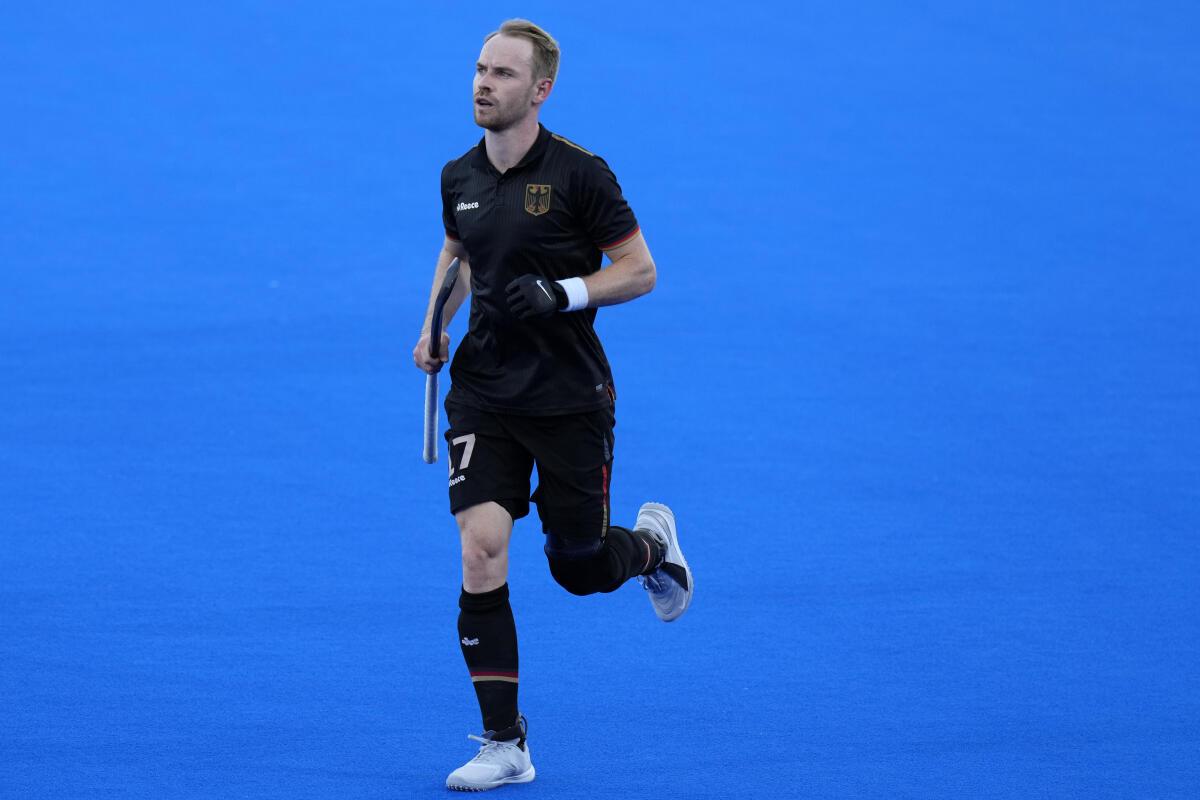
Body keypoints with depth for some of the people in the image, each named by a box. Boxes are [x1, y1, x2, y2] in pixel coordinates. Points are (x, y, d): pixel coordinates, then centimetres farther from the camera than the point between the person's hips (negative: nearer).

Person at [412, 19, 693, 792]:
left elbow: (640, 269, -7)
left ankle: (652, 541, 44)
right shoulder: (460, 178, 4)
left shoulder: (579, 174, -11)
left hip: (571, 394, -3)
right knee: (482, 555, -12)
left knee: (578, 567, 5)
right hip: (485, 389, 3)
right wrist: (433, 326, 8)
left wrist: (564, 293, -22)